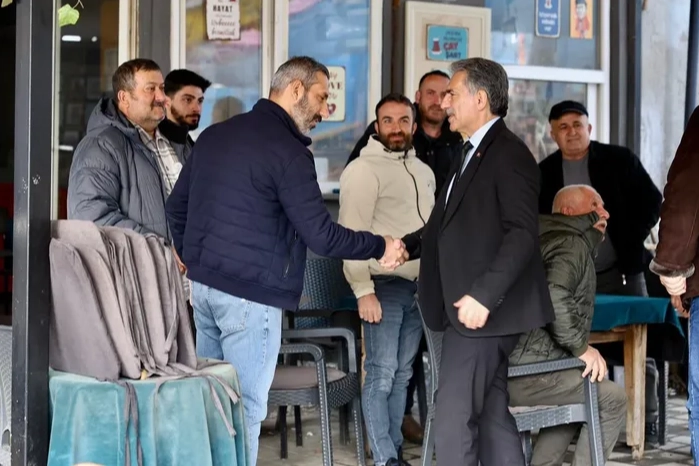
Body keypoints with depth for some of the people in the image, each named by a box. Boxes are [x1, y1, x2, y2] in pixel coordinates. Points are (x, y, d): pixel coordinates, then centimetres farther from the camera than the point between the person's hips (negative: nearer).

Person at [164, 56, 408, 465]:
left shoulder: (214, 134, 10)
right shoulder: (287, 150, -14)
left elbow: (178, 203, 18)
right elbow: (320, 236, -17)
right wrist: (380, 247, -5)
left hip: (203, 284, 8)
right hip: (251, 294, -8)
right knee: (244, 408, -2)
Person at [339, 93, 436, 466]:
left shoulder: (423, 171, 16)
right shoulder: (364, 169, -8)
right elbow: (352, 233, -13)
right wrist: (364, 290, -19)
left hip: (419, 286, 7)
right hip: (384, 284, -7)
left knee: (402, 373, 11)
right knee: (381, 374, -5)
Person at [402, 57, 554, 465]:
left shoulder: (508, 154, -13)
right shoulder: (474, 153, 19)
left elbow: (523, 234, -21)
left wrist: (483, 295, -26)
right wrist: (407, 245, 7)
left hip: (482, 311, -10)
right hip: (473, 310, 10)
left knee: (453, 425, -9)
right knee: (492, 416, 13)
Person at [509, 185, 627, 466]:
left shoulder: (548, 241, 25)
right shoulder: (573, 244, -6)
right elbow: (555, 295, -25)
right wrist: (581, 347, -14)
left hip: (506, 369, 10)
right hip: (528, 370, -10)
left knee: (573, 402, 31)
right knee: (612, 399, 0)